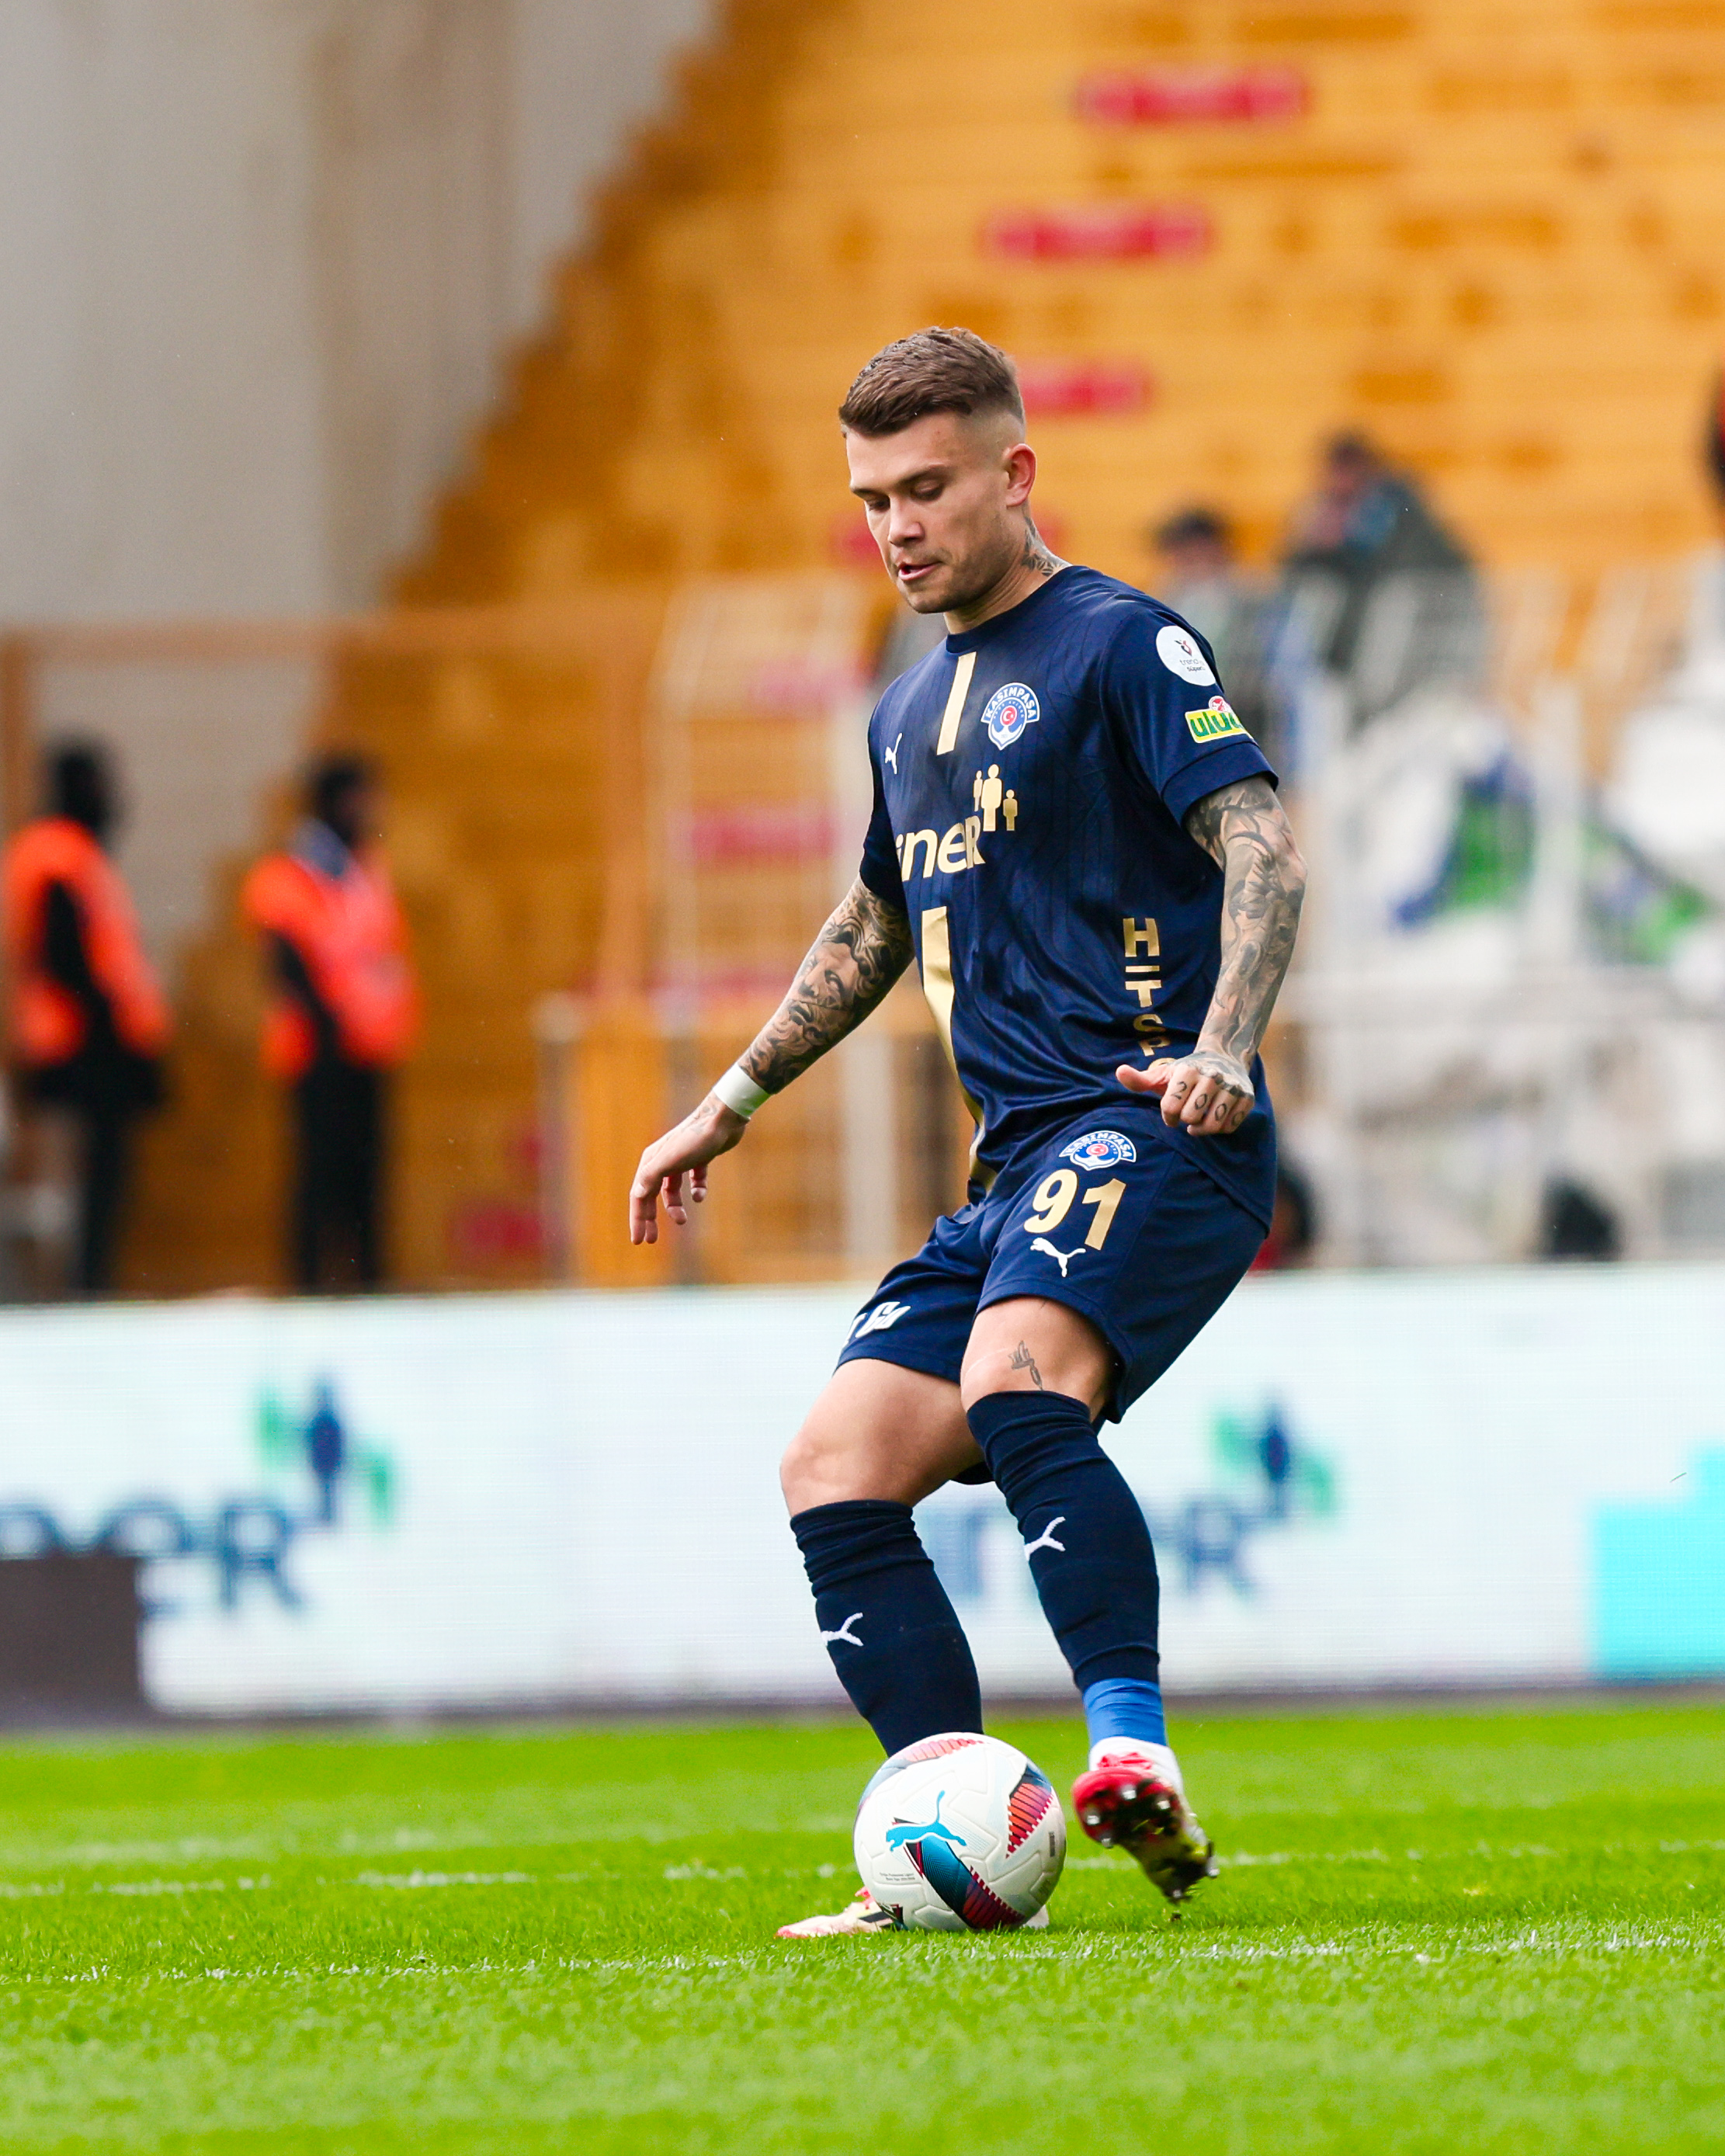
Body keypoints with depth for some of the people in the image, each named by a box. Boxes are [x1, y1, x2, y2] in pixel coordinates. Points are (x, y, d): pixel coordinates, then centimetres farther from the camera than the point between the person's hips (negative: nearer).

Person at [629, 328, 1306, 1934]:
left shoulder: (1121, 645, -3)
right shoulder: (910, 712, 21)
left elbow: (1260, 847, -13)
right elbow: (875, 925, 36)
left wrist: (1223, 1047, -28)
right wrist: (734, 1102, 37)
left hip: (1153, 1132, -9)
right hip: (1017, 1166, 9)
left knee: (1016, 1383, -34)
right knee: (835, 1471, -3)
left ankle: (1137, 1757, -39)